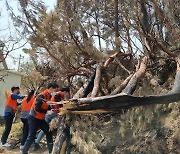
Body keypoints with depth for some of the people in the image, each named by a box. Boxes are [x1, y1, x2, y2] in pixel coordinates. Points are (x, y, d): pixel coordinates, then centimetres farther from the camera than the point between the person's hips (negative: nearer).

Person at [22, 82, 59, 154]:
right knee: (31, 136, -7)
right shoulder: (42, 96, -23)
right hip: (33, 118, -9)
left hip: (40, 119, 9)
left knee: (48, 132, 9)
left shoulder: (48, 96, 4)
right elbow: (37, 108, -28)